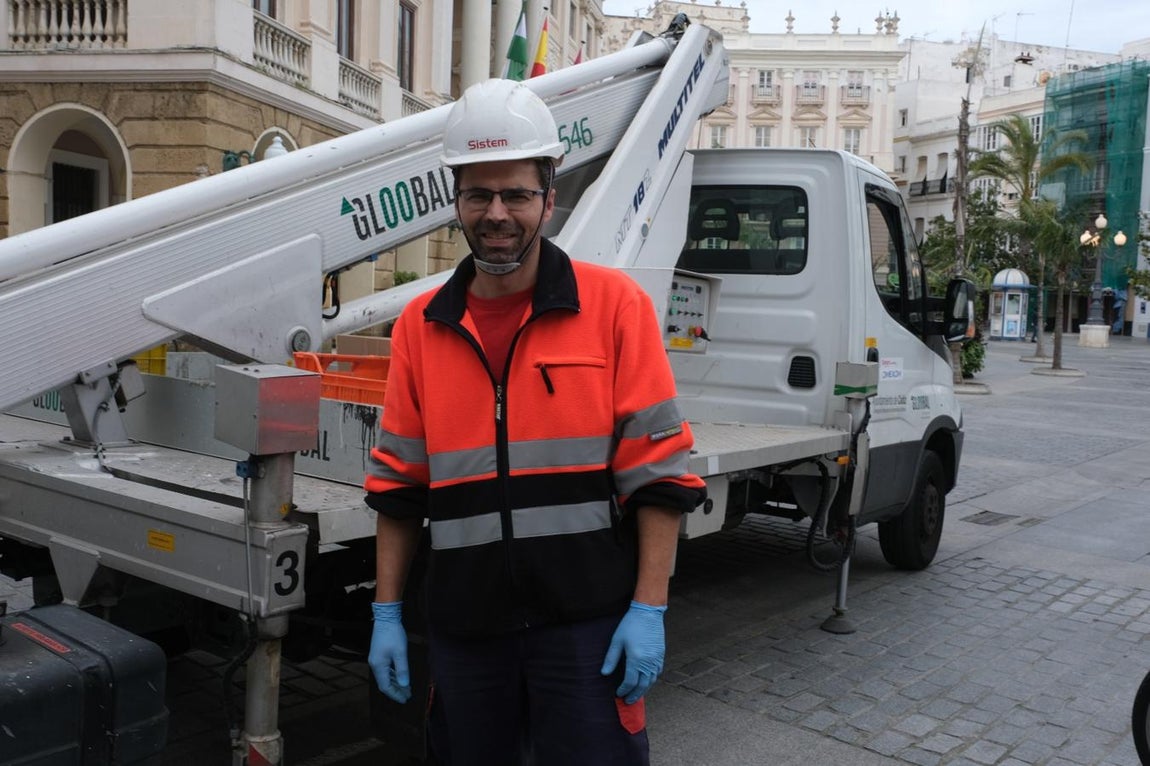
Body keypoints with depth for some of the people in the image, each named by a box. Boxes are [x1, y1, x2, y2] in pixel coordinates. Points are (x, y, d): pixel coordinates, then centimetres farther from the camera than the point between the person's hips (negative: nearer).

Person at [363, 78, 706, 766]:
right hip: (463, 627, 4)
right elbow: (399, 483, 10)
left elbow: (658, 471, -6)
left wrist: (649, 609, -10)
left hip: (588, 623, -3)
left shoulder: (615, 304, -5)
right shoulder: (420, 327, 5)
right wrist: (387, 614, 9)